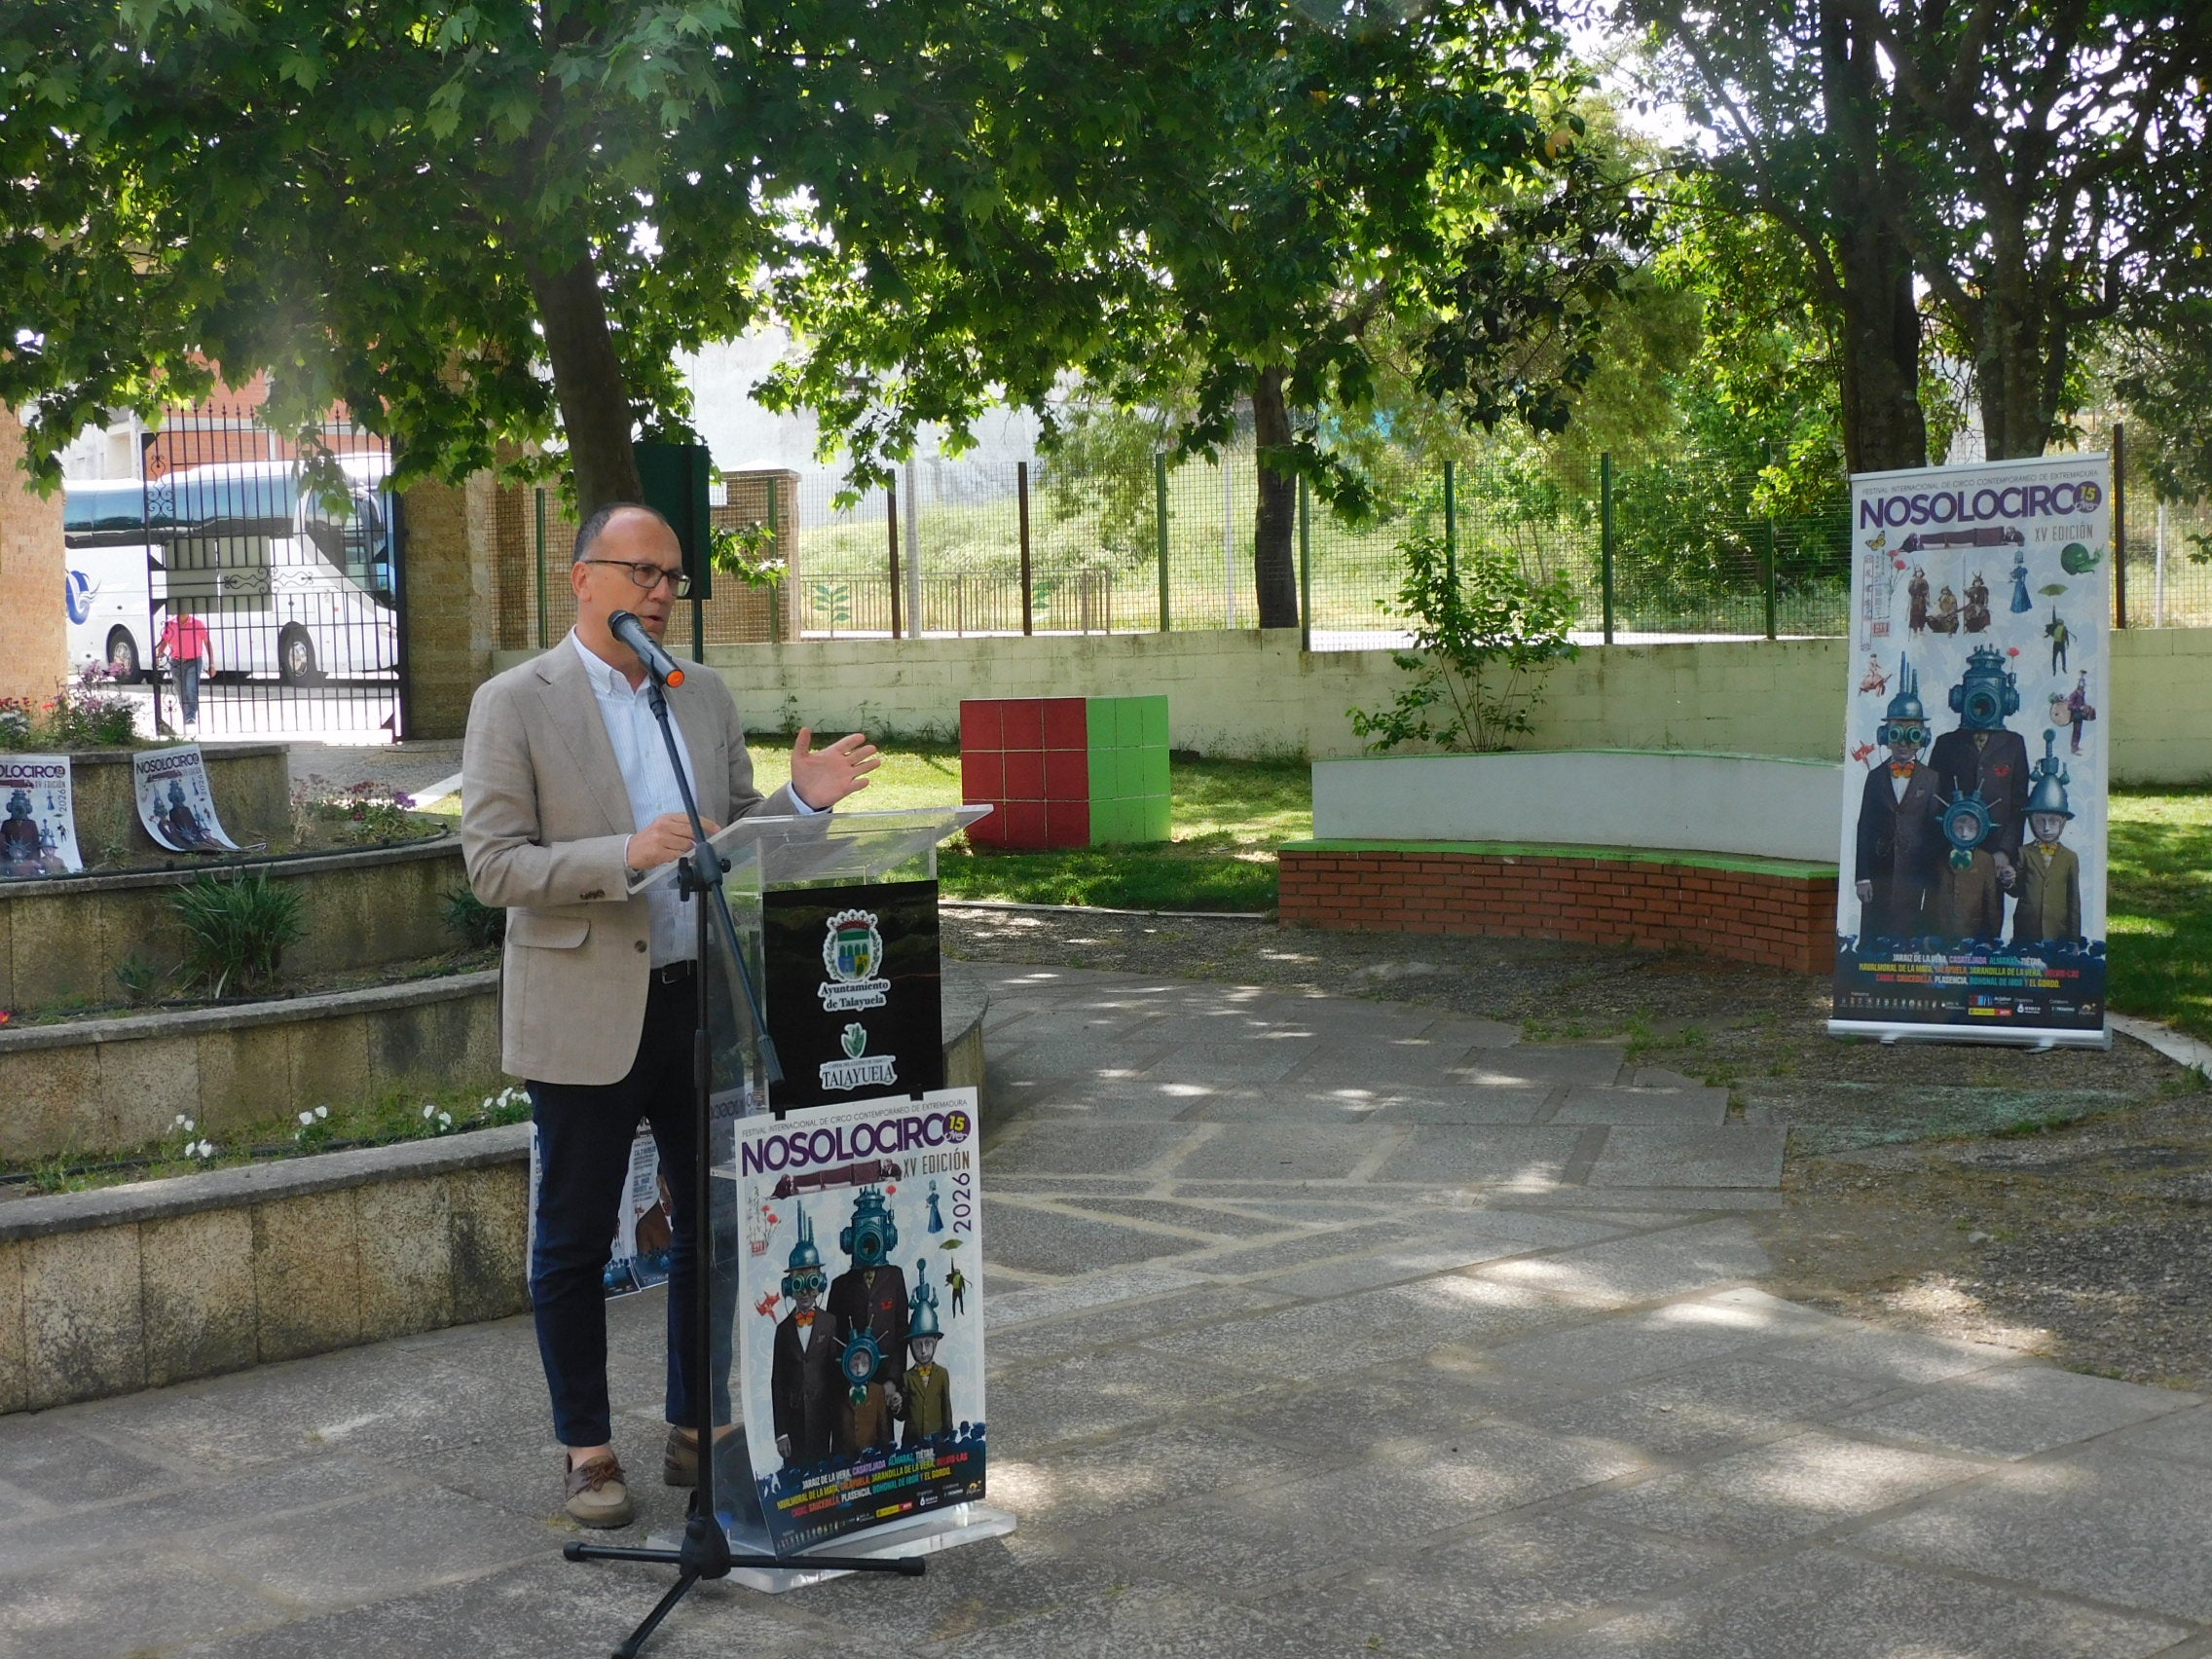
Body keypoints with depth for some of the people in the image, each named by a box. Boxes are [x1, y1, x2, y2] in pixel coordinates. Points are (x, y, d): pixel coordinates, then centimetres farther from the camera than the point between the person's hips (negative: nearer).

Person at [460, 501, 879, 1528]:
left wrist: (801, 799, -5)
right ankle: (588, 1453, 18)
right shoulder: (513, 705, -6)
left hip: (703, 1003, 5)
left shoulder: (706, 697, 10)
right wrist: (623, 856, -26)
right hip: (586, 1016, -5)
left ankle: (697, 1431, 25)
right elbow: (492, 865, -12)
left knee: (714, 1227, 11)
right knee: (574, 1244, 5)